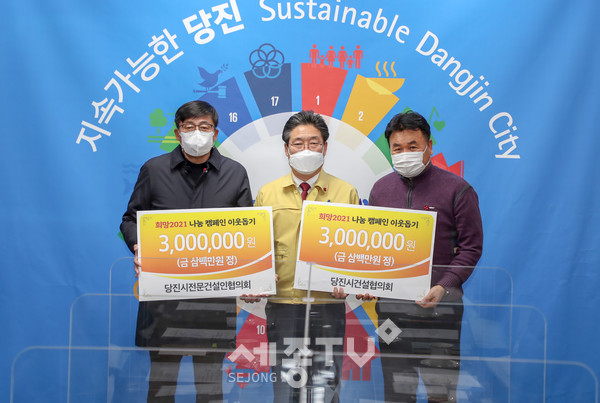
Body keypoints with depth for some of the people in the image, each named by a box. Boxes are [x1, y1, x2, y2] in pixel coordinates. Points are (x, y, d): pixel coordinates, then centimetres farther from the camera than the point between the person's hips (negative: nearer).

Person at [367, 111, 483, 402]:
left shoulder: (457, 189, -3)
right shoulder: (380, 189, 9)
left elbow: (471, 247, -4)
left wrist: (443, 287, -16)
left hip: (439, 308, -3)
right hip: (389, 307, 4)